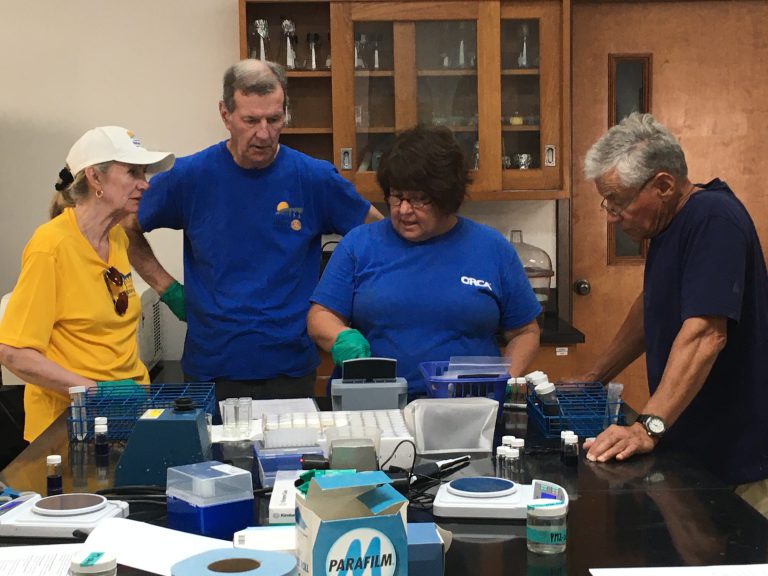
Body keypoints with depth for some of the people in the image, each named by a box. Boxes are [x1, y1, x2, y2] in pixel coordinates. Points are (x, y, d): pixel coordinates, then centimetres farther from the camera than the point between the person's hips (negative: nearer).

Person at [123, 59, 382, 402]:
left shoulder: (314, 178, -4)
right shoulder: (190, 177, -3)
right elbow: (127, 230, 11)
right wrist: (167, 289, 2)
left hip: (291, 371, 0)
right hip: (210, 371, 0)